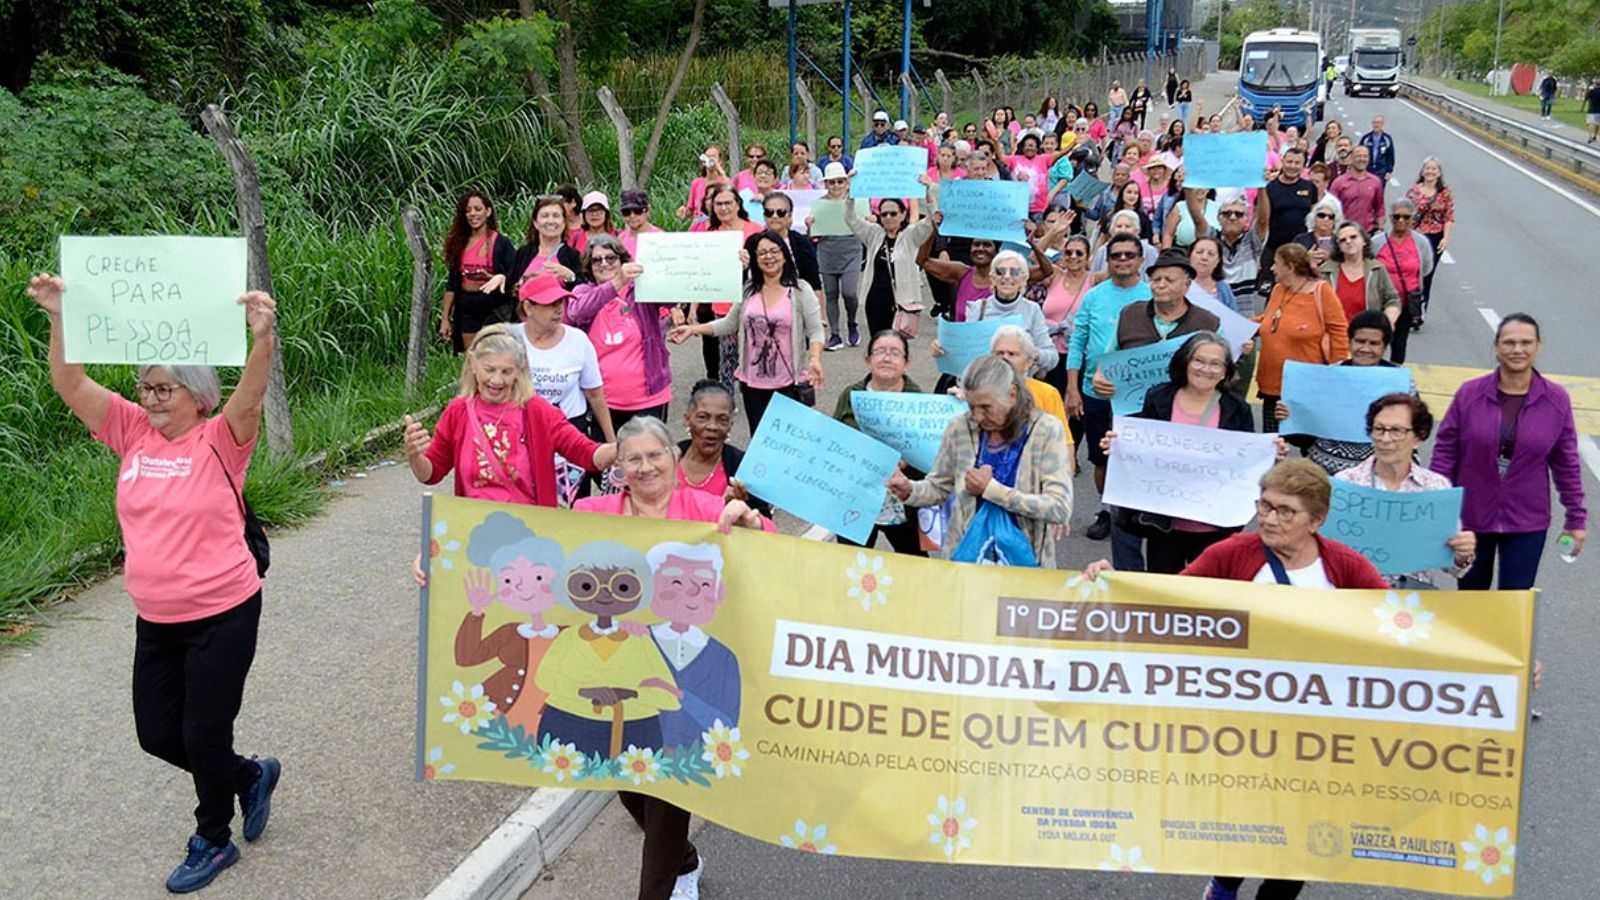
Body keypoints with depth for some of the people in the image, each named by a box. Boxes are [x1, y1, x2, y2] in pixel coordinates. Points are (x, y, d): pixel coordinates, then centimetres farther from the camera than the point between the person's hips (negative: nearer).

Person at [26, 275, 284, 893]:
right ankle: (250, 776, 39)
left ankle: (213, 841, 29)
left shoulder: (220, 440, -12)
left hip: (222, 616, -6)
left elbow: (250, 396, -31)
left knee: (204, 735, 4)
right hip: (155, 620, 6)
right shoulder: (133, 432, 2)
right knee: (157, 735, 14)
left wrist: (262, 336, -48)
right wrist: (59, 318, -18)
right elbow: (70, 385, -5)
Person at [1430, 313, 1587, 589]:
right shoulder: (1469, 393, -9)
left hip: (1527, 523, 0)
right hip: (1469, 517, 0)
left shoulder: (1557, 400, -6)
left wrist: (1576, 517, 5)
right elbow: (1444, 452, -3)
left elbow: (1566, 463, 2)